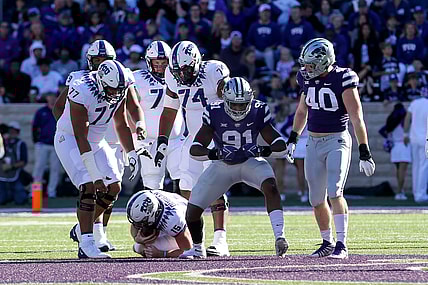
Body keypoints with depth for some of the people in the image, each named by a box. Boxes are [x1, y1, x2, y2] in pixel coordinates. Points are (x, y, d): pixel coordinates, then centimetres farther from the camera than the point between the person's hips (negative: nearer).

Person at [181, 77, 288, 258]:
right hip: (223, 165, 1)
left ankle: (279, 237, -38)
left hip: (250, 162, -1)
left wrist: (263, 151, -39)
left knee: (270, 186, -34)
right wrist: (214, 153, -40)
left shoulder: (258, 112, -17)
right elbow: (195, 149, -19)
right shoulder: (214, 114, -18)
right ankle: (198, 248, 25)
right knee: (192, 211, -5)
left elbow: (280, 147, -17)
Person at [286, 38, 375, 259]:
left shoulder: (342, 80, -14)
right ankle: (327, 243, 22)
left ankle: (341, 244, -17)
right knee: (317, 199, 7)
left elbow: (357, 118, -15)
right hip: (313, 142, 6)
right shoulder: (308, 79, 6)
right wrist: (292, 139, 23)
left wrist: (364, 151, -17)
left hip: (337, 141, -6)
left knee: (335, 193, -19)